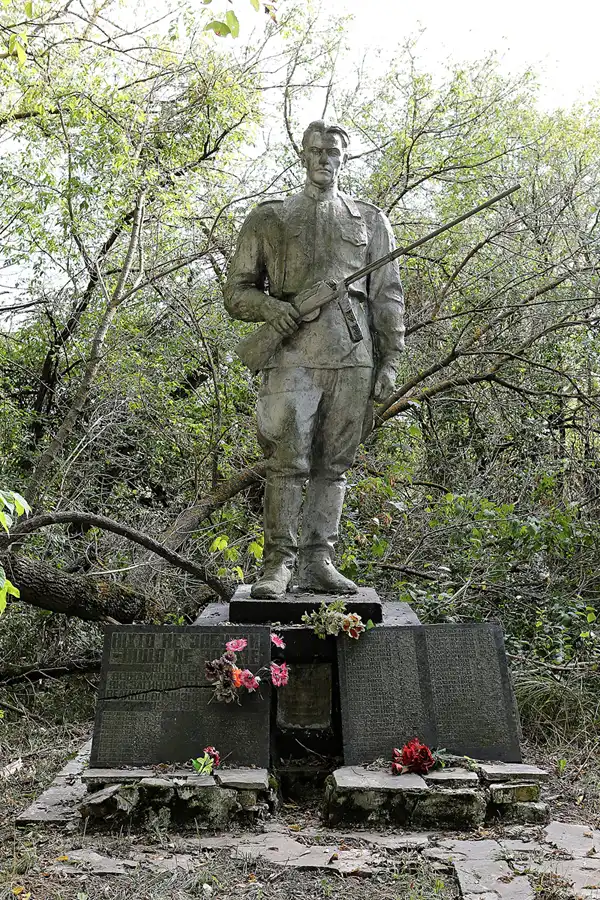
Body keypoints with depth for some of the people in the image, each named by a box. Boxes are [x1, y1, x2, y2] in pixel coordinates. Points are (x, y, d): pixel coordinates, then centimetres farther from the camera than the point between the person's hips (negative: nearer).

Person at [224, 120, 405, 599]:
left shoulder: (371, 220, 20)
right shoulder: (269, 217, 17)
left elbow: (389, 296, 14)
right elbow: (237, 290, 15)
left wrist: (390, 360, 4)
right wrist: (270, 307, -7)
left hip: (353, 355, 2)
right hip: (293, 352, -1)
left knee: (333, 465, 2)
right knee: (288, 462, -8)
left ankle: (319, 563, 8)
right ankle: (278, 564, -2)